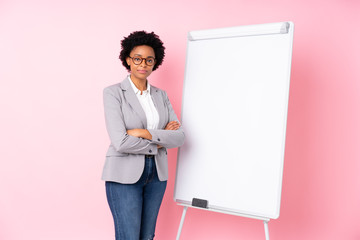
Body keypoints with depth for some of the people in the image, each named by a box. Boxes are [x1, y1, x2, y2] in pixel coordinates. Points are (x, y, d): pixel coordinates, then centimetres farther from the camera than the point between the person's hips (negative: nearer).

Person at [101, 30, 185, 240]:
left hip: (156, 174, 5)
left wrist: (146, 133, -17)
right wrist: (160, 141, -9)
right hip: (125, 175, -5)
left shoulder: (161, 95, 7)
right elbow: (120, 142, -19)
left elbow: (179, 136, -3)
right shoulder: (113, 93, -7)